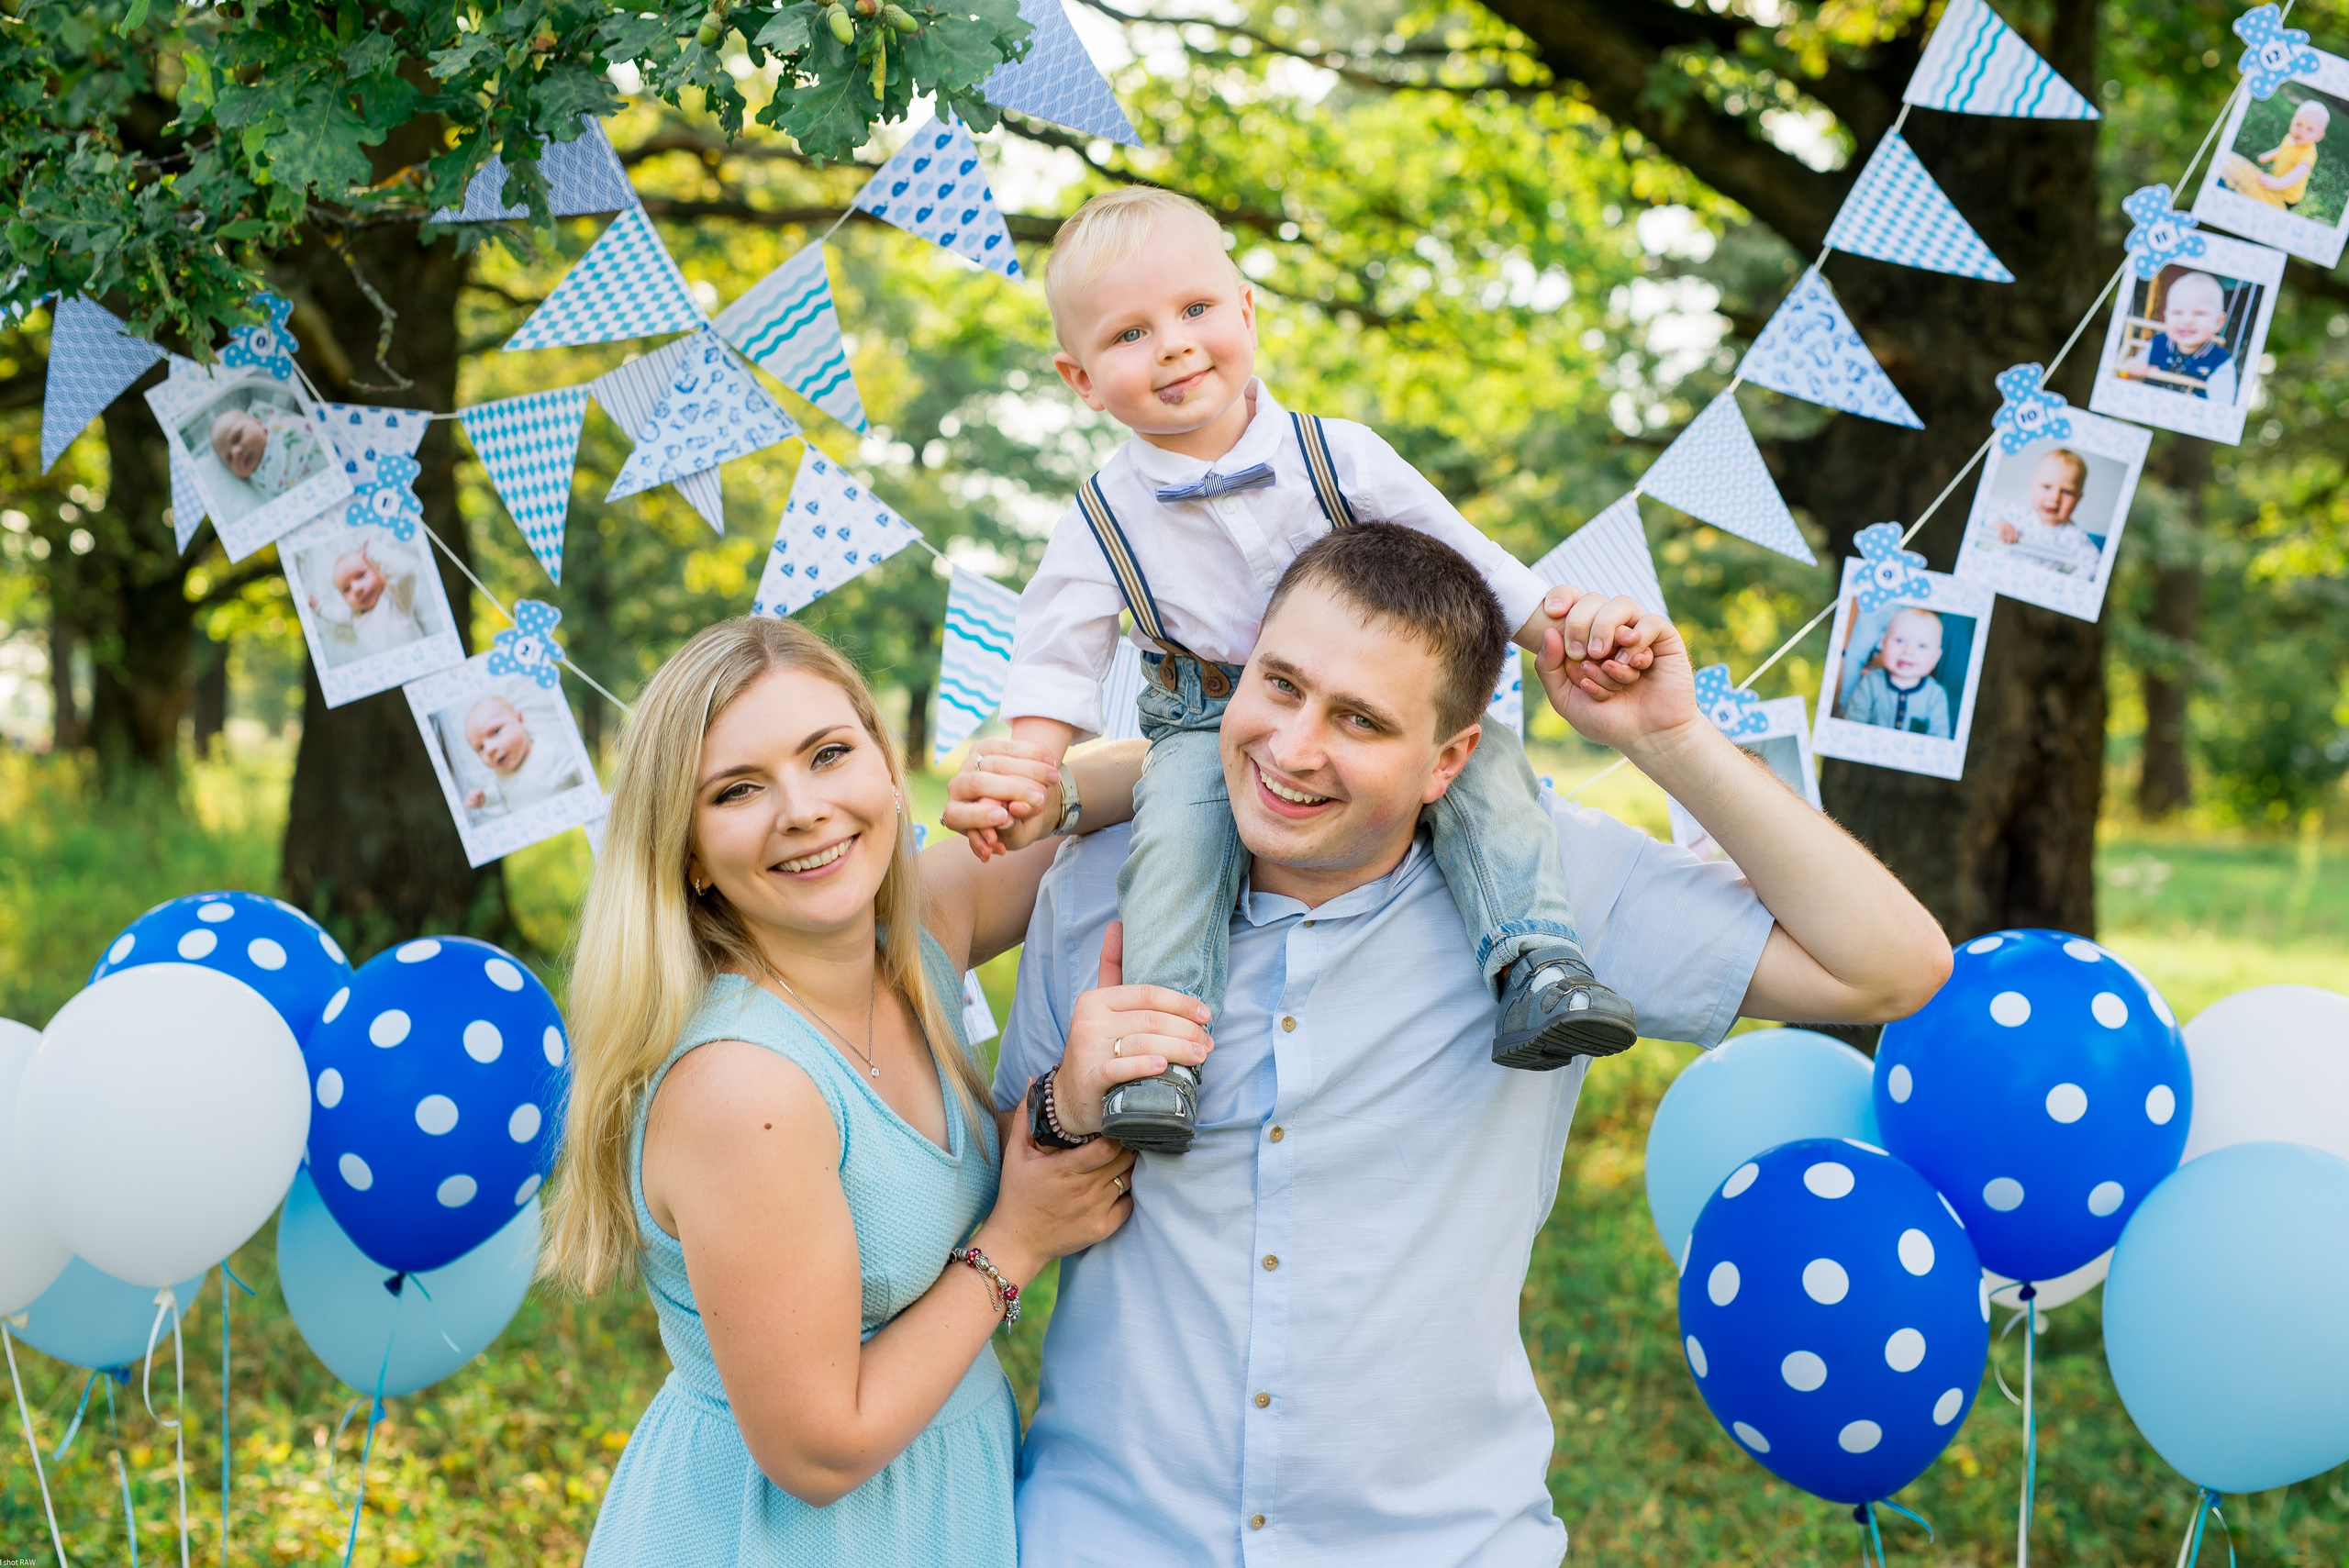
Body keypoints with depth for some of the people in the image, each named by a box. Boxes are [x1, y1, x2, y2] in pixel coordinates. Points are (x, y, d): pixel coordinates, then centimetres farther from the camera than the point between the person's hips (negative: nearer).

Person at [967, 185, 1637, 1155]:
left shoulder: (1340, 457, -8)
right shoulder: (1103, 521, -6)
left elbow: (1462, 559, -1)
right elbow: (1055, 666, -2)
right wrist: (1024, 770, -18)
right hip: (1206, 723, 0)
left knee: (1486, 762, -24)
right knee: (1174, 828, -30)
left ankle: (1536, 967, -24)